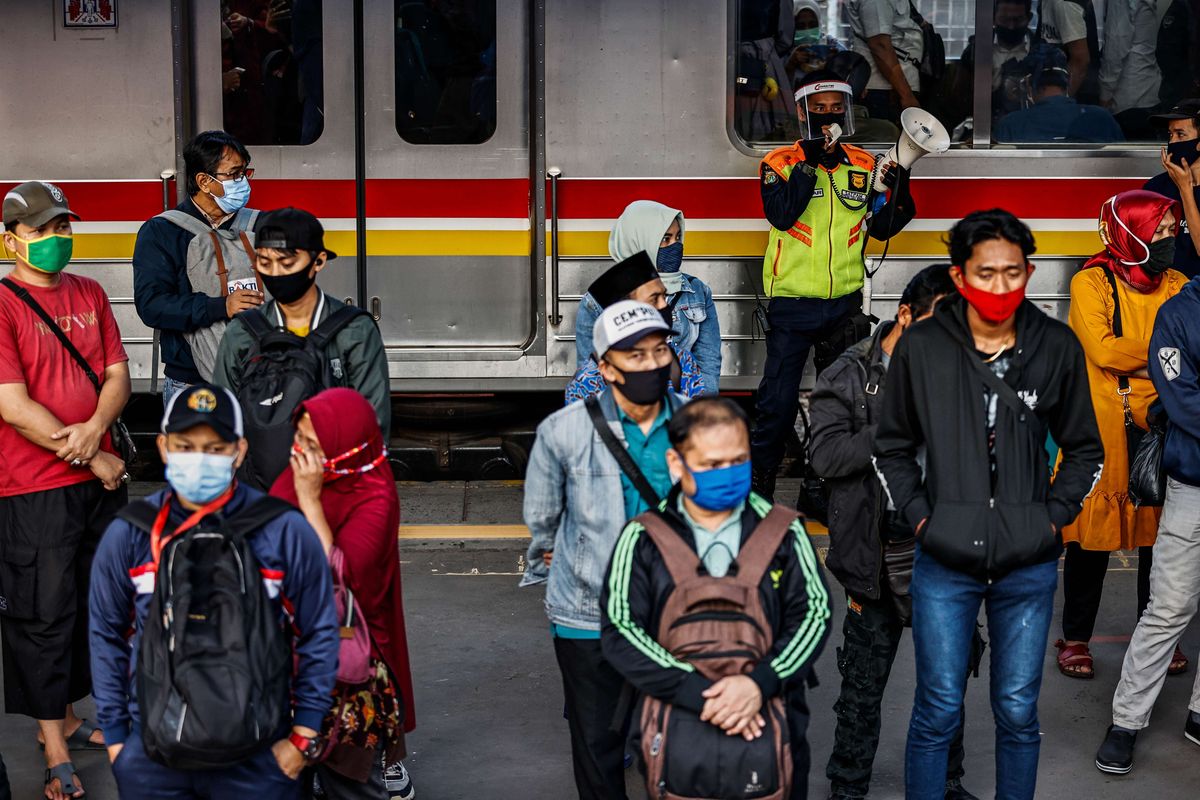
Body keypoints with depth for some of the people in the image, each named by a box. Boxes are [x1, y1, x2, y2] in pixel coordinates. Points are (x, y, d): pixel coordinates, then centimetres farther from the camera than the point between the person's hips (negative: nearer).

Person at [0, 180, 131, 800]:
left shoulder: (89, 294, 9)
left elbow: (117, 375, 7)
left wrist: (94, 428, -15)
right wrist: (96, 459, -13)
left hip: (100, 477, 7)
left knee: (88, 604, 15)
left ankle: (64, 719, 31)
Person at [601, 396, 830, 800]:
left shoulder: (783, 531, 3)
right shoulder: (643, 539, -2)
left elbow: (815, 614, -3)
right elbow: (621, 632, -10)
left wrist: (760, 683, -20)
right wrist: (700, 694, -22)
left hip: (770, 719, 1)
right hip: (674, 723, -1)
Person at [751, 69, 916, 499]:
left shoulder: (864, 165, 7)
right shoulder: (782, 162, -3)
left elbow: (882, 225, 6)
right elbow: (781, 214, -20)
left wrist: (899, 184, -10)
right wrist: (811, 163, -22)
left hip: (844, 303, 4)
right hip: (792, 303, -4)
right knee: (778, 399, -5)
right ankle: (758, 480, 8)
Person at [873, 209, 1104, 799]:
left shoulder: (1058, 347, -1)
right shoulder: (920, 348, -3)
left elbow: (1086, 451, 10)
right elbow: (892, 448, 9)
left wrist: (1054, 516, 0)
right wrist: (919, 516, -1)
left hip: (1029, 565, 1)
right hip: (944, 561, -1)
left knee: (1018, 711, 9)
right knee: (938, 710, 4)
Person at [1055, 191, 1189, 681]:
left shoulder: (1176, 286, 8)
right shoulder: (1091, 282, -4)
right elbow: (1101, 349, -16)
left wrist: (1134, 362, -16)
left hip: (1158, 429, 4)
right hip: (1101, 429, -4)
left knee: (1160, 534, 9)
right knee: (1091, 533, 3)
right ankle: (1075, 637, 15)